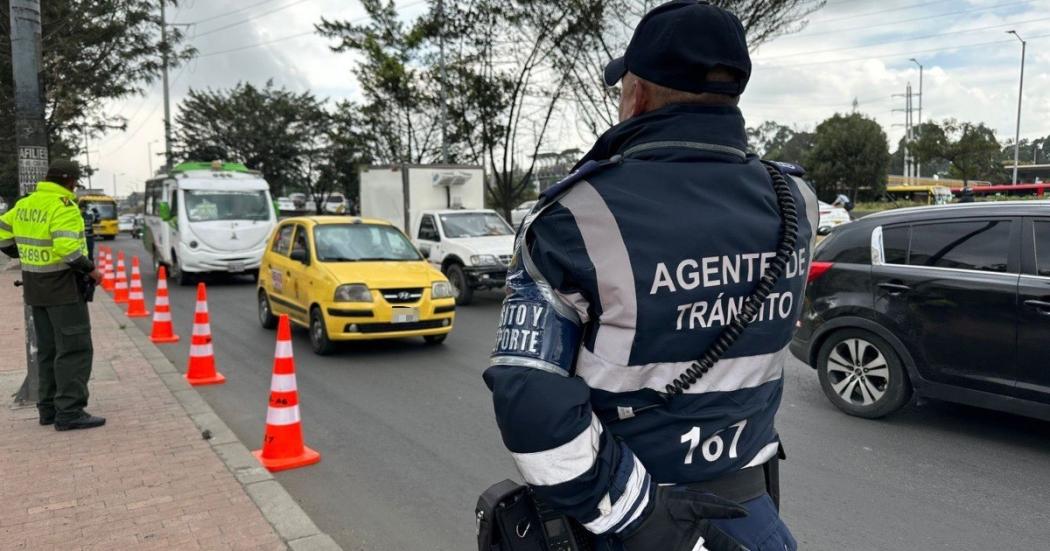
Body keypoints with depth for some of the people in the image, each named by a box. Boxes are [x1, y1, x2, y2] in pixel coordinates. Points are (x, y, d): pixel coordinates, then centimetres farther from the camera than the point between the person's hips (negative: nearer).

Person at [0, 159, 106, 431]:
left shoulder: (25, 204, 11)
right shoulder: (64, 206, -15)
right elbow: (67, 248, -26)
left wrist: (25, 256, 22)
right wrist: (91, 269, -15)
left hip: (35, 286, 9)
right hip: (62, 286, -9)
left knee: (48, 348, 16)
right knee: (75, 348, -6)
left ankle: (49, 408, 21)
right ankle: (69, 413, -7)